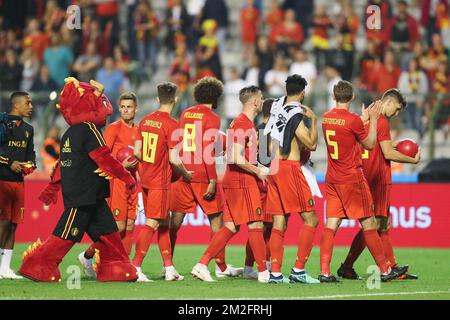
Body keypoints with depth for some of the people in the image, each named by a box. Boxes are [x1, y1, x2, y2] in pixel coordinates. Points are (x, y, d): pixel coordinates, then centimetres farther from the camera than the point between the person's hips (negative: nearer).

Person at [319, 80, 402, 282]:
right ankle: (385, 270, 7)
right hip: (352, 179, -6)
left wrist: (365, 118, 26)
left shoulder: (326, 118, 5)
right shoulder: (353, 120, -15)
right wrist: (373, 120, 4)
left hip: (332, 179, 6)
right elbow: (369, 145, -4)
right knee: (368, 223, 2)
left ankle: (324, 272, -6)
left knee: (331, 224, 3)